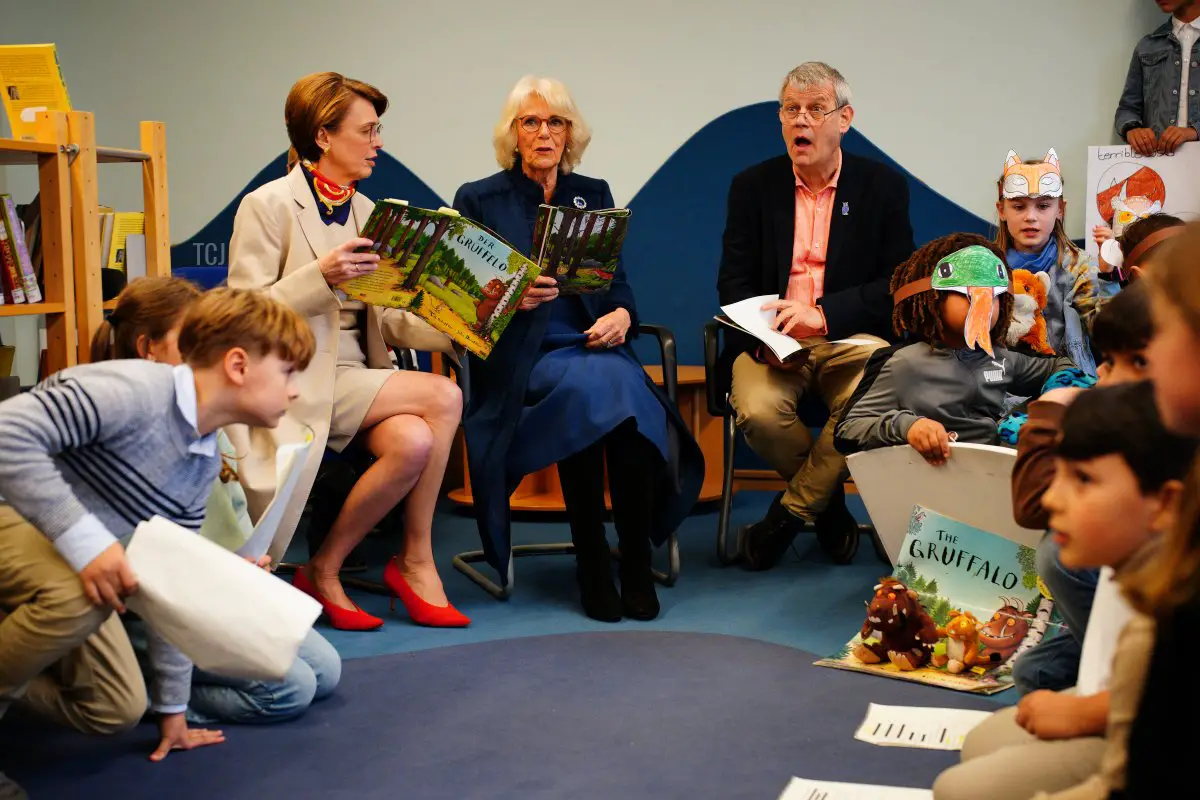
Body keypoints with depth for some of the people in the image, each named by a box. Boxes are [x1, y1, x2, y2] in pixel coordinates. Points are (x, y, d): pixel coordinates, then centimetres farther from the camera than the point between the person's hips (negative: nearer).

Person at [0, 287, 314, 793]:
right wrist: (84, 538, -39)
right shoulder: (135, 389, -28)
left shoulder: (205, 464, 1)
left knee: (118, 710, 4)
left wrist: (173, 707, 11)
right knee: (81, 594, -38)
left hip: (69, 560, 9)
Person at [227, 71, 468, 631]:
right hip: (296, 382, -6)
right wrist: (320, 276, -24)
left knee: (414, 442, -25)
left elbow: (386, 321, 11)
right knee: (442, 398, -24)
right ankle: (416, 560, -6)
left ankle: (325, 570, -8)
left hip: (357, 380, 7)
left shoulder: (365, 212, 16)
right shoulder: (267, 206, -4)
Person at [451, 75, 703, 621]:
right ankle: (592, 569, -25)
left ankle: (636, 567, -26)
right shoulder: (477, 200, 9)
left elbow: (619, 284, 15)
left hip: (593, 346, 3)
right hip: (518, 356, -3)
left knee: (625, 388, -33)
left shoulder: (594, 195, 19)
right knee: (597, 387, -35)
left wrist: (621, 315, -8)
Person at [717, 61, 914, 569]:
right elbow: (733, 283, 5)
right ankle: (829, 504, 1)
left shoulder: (883, 186, 5)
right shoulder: (752, 186, 9)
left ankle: (790, 511, -10)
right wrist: (761, 336, -17)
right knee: (757, 410, -31)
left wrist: (822, 315, -18)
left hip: (851, 338, -1)